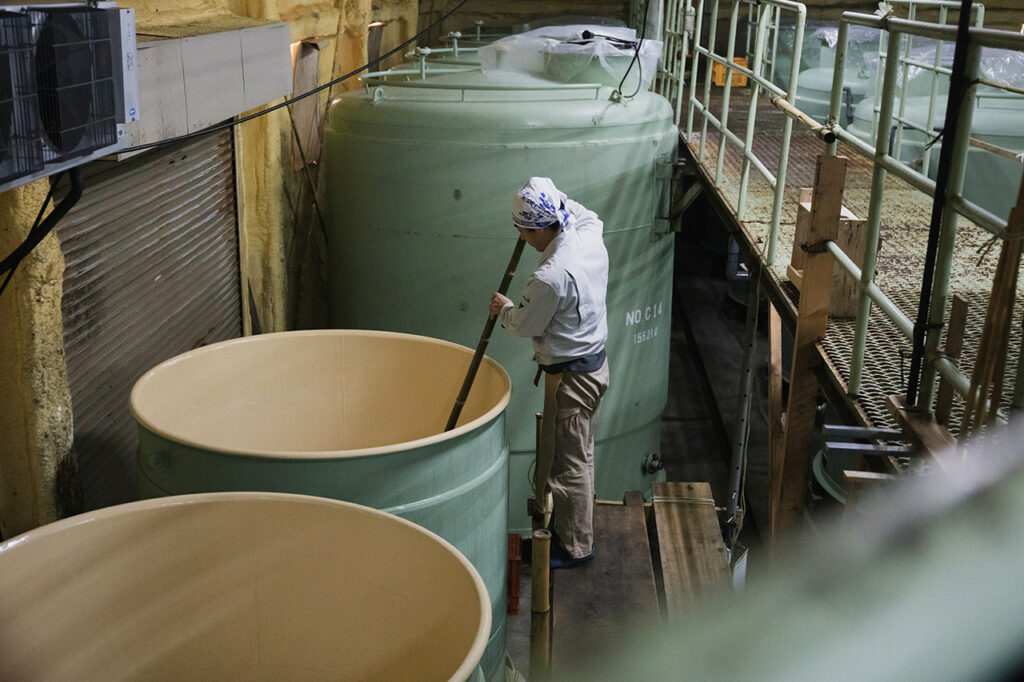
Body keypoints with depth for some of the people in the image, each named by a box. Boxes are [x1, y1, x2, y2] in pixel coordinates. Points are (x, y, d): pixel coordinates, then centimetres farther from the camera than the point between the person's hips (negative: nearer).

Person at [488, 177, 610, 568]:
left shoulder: (551, 276, -29)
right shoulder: (591, 238, -3)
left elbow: (526, 324, -14)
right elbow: (589, 217, 23)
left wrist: (503, 308, 6)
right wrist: (555, 199, 17)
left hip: (570, 375, -10)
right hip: (596, 362, 10)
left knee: (568, 462, 4)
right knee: (579, 454, 22)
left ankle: (576, 546, 17)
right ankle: (568, 523, 37)